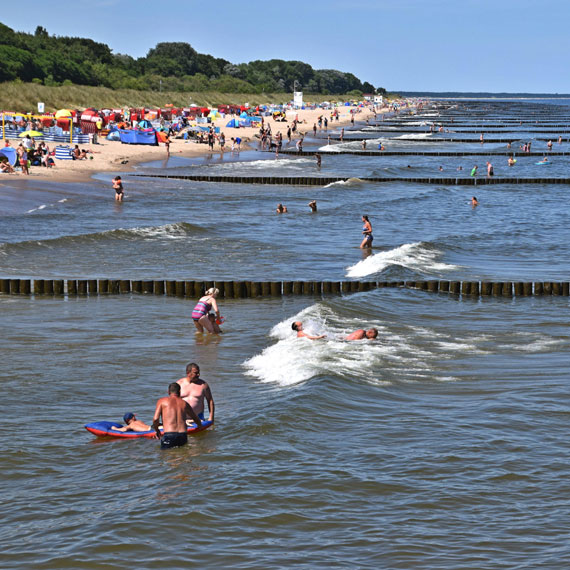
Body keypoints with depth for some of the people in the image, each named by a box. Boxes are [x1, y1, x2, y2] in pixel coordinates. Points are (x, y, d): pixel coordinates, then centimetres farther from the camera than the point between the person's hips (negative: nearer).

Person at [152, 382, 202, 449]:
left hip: (169, 435, -3)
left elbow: (155, 419, -1)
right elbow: (197, 419, 32)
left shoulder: (162, 401, 9)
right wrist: (200, 425, 55)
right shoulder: (184, 403, 18)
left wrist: (156, 430, 19)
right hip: (183, 436, 3)